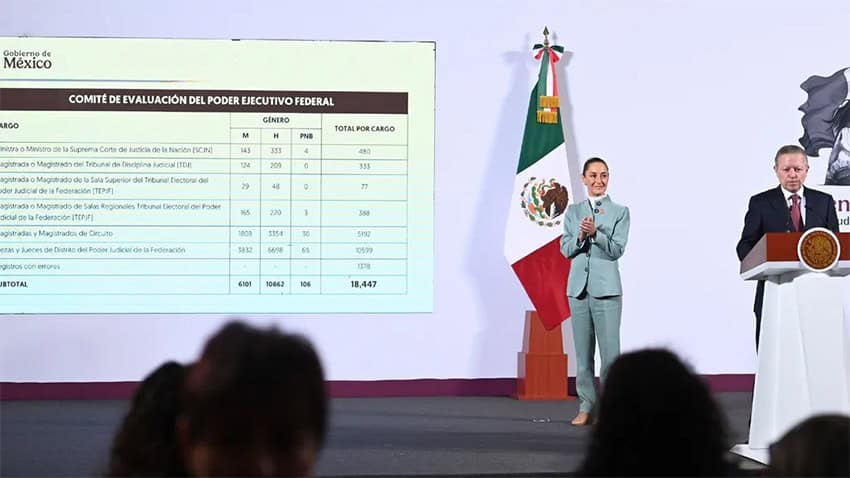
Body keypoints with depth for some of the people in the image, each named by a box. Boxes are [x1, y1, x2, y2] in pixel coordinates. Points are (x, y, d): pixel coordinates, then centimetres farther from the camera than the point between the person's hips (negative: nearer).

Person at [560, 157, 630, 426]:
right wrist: (580, 237, -14)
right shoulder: (573, 212, 12)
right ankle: (585, 407, 13)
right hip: (578, 288, 3)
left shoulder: (620, 212, 3)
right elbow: (566, 249, 6)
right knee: (583, 352, 7)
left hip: (606, 289, -3)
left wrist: (595, 233, -20)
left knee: (610, 351, -6)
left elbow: (617, 249, -5)